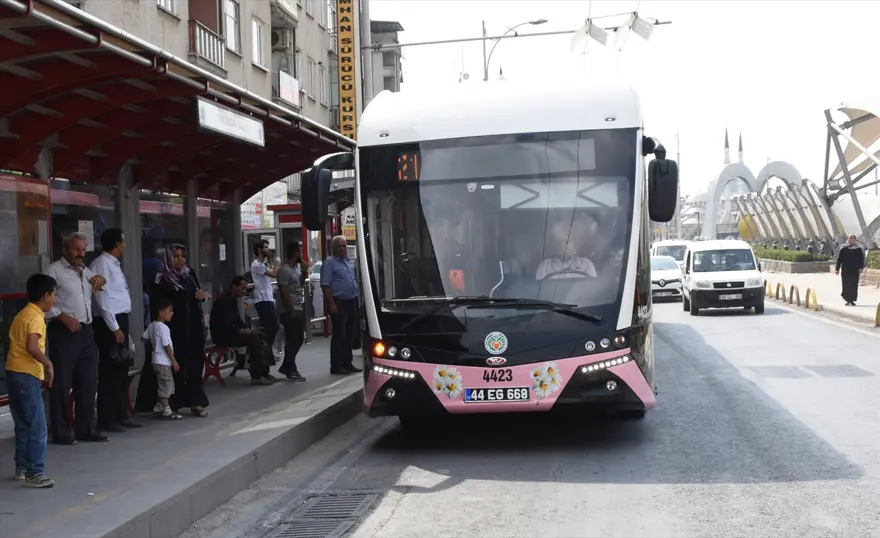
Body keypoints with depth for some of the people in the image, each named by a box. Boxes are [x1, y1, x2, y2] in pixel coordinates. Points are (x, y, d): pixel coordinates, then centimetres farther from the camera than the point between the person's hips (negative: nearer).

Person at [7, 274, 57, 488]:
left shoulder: (22, 314, 16)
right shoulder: (35, 317, -14)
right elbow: (31, 347, -27)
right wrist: (48, 364, -15)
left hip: (14, 373, 10)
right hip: (27, 376, -10)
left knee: (23, 425, 17)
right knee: (37, 428, -6)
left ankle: (22, 468, 24)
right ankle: (34, 474, -5)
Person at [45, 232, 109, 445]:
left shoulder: (85, 270, 18)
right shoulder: (54, 270, -3)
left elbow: (98, 282, 38)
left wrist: (100, 279, 15)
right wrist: (64, 317, -19)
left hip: (86, 331, 7)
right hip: (64, 332, -7)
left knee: (88, 381, 10)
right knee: (62, 383, -3)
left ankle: (86, 429, 19)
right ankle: (60, 432, 5)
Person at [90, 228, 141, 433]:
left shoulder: (114, 264, 16)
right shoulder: (102, 264, -13)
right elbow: (102, 298, -18)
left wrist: (121, 326, 13)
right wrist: (114, 328, -18)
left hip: (120, 321, 10)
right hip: (109, 324, -10)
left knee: (121, 370, 13)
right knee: (109, 371, -4)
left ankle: (121, 416, 22)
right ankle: (106, 420, 3)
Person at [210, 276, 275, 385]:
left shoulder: (233, 300, 12)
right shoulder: (224, 301, -19)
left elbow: (238, 320, 16)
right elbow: (226, 326, -27)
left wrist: (249, 330, -3)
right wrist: (247, 332, -23)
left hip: (229, 332, 10)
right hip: (222, 335, -10)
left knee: (259, 336, -1)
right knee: (254, 339, -24)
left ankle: (263, 371, -2)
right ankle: (256, 376, -22)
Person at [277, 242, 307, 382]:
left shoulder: (296, 268, 13)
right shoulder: (285, 270, -16)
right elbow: (284, 292, -20)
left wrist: (304, 272, 9)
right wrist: (292, 310, -20)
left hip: (298, 310, 10)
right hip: (290, 312, -10)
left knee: (299, 339, 14)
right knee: (292, 341, -3)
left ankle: (286, 367, 24)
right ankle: (291, 371, 6)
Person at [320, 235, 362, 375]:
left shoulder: (349, 262, 17)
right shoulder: (329, 262, -7)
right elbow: (325, 285, -14)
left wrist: (357, 298, 15)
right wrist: (332, 304, -20)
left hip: (351, 302, 8)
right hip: (339, 303, -8)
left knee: (350, 335, 11)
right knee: (339, 335, -6)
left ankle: (347, 363, 20)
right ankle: (336, 366, -2)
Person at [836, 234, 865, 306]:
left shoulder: (858, 249, 8)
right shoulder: (843, 249, 3)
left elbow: (861, 259, 5)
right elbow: (839, 259, 3)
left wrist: (861, 267, -10)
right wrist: (837, 269, -1)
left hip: (855, 270, 1)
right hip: (845, 270, -1)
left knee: (854, 285, -4)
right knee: (846, 284, -3)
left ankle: (851, 300, 0)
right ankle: (847, 299, 8)